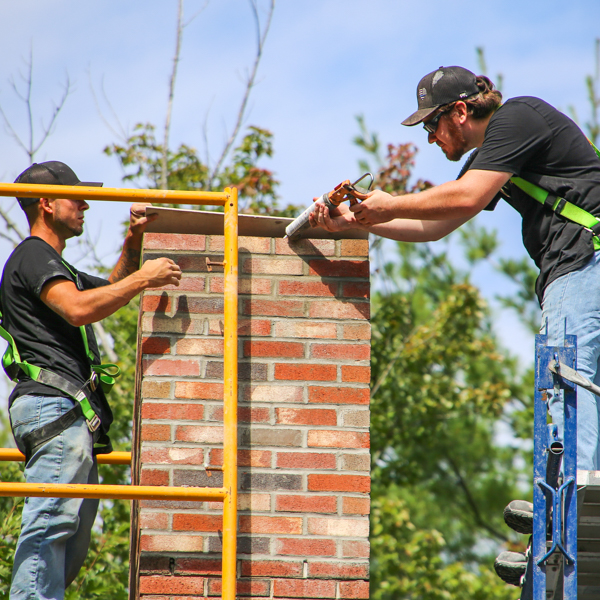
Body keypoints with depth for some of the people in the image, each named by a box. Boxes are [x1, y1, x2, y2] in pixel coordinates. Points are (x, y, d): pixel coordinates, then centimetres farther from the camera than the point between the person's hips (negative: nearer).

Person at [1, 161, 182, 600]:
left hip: (75, 416, 11)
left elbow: (111, 290, 44)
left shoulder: (55, 265, 31)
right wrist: (143, 278, -11)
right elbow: (79, 309, -18)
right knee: (52, 520, -20)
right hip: (56, 406, -11)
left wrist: (134, 240, 28)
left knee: (73, 541, 6)